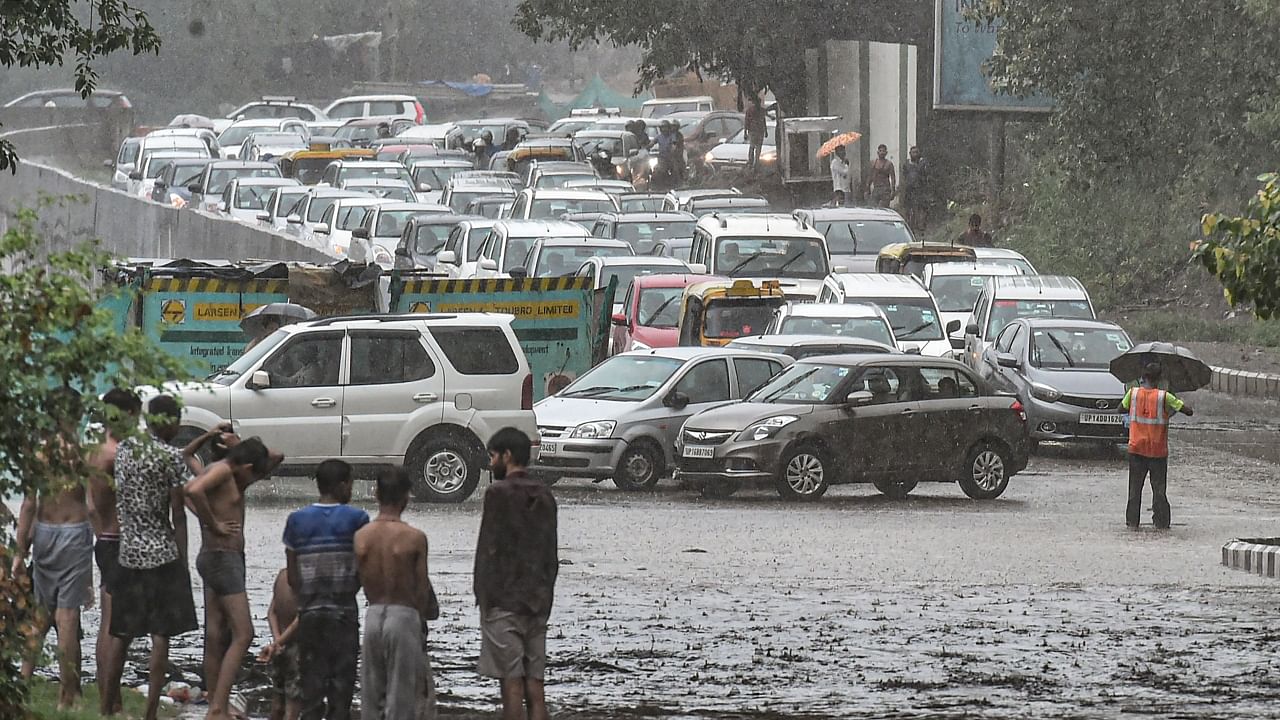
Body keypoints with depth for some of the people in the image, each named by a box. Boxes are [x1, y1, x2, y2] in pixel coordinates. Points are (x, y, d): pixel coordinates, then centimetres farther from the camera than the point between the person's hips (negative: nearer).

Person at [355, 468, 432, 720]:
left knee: (371, 695, 13)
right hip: (404, 616, -4)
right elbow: (422, 589, -5)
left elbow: (359, 585, 5)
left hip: (373, 615, 4)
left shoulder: (361, 536, -2)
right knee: (401, 697, 2)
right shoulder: (414, 538, -12)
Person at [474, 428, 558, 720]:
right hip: (538, 602, 6)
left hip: (504, 600, -6)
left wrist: (483, 596, -7)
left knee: (511, 681, -6)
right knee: (534, 683, 5)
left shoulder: (499, 493, -9)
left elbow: (489, 549, -12)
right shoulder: (544, 496, 12)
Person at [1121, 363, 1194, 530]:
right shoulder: (1164, 397, -11)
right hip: (1158, 450, -2)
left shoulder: (1133, 393, -5)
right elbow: (1188, 411, -9)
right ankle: (1161, 523, 5)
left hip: (1136, 449, 2)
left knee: (1135, 487, 10)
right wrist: (1177, 407, 12)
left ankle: (1132, 522, 9)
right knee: (1159, 487, 6)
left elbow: (1121, 408, 14)